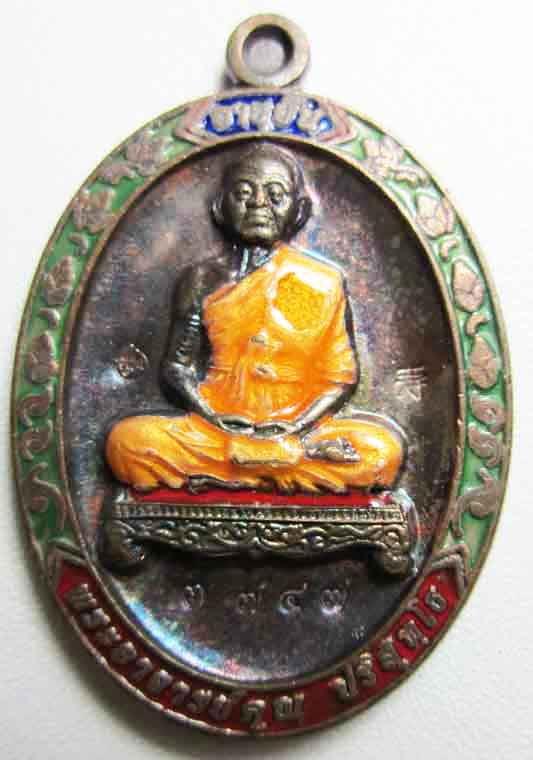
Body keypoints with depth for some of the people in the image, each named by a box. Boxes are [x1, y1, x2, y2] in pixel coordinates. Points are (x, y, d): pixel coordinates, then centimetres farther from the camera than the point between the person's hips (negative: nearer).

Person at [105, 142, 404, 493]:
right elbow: (177, 366, 7)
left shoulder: (324, 282, 5)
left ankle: (216, 475, -20)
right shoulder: (203, 279, 8)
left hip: (300, 429, 0)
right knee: (127, 441, -25)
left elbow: (341, 375, 2)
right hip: (214, 428, 0)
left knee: (385, 446, -27)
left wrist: (296, 427, -14)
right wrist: (212, 416, -11)